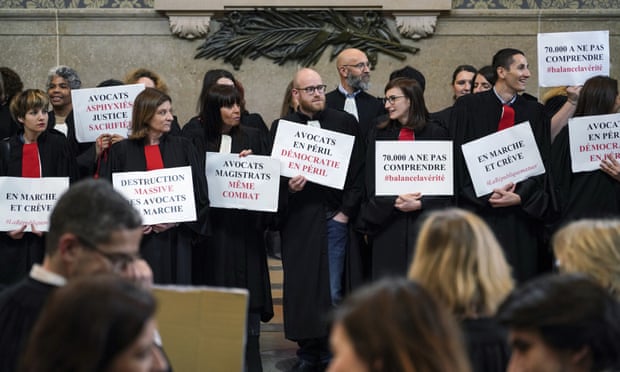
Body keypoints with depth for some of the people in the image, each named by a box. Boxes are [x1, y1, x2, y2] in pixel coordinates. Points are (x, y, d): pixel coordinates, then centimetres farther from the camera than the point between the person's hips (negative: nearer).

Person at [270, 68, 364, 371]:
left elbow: (358, 171, 3)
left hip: (333, 218, 0)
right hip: (298, 220, 0)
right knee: (300, 287, 2)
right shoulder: (282, 127, 6)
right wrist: (287, 186, -16)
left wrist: (347, 211, -4)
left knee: (332, 291, 0)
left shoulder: (345, 122, 6)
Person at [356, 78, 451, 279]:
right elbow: (372, 181, 4)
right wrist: (395, 201, -12)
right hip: (388, 223, 2)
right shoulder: (378, 134, 10)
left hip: (425, 221, -1)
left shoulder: (436, 133, 4)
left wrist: (420, 203, -13)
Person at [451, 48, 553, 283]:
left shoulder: (534, 112, 10)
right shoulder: (468, 106, 4)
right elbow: (459, 156, -1)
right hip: (478, 208, -2)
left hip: (521, 213, 2)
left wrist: (519, 197, -10)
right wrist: (486, 194, -11)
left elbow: (541, 162, 6)